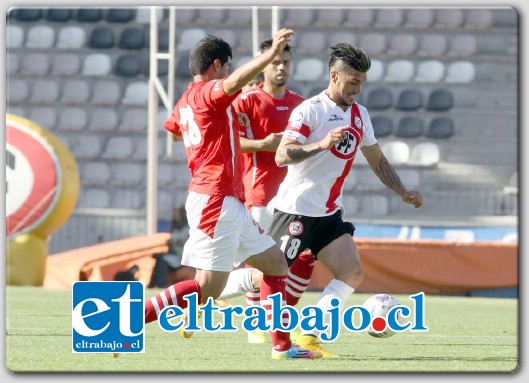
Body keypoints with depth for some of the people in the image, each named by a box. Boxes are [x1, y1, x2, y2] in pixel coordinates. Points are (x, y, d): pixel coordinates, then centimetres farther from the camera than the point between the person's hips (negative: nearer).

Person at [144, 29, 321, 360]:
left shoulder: (187, 101, 17)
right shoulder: (206, 92, -10)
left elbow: (174, 129, 40)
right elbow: (234, 82, -33)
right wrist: (271, 54, -43)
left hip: (231, 203, 11)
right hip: (216, 199, -11)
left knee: (275, 263, 14)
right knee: (208, 288, -14)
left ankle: (282, 345, 14)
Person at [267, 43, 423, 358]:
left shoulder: (359, 115, 10)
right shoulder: (310, 110, -13)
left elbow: (377, 160, 22)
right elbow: (282, 155, -23)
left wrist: (403, 192, 13)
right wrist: (322, 144, -36)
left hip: (329, 213, 7)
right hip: (296, 209, -7)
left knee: (352, 274, -7)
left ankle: (309, 335, -5)